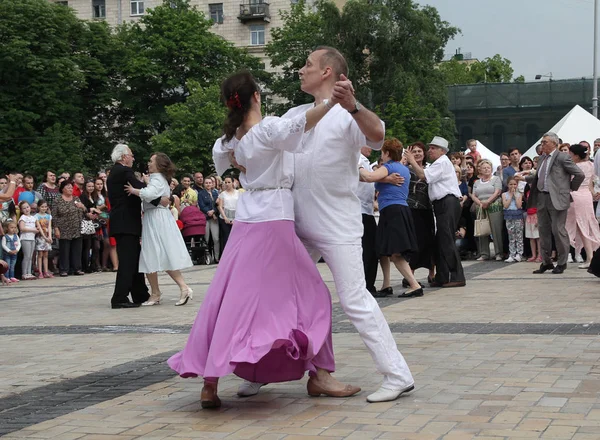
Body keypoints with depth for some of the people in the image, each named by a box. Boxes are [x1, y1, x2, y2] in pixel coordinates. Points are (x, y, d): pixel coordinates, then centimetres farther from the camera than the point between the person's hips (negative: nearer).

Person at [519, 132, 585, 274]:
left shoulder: (562, 158, -9)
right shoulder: (542, 158, 14)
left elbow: (580, 174, -9)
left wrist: (571, 188, -1)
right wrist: (525, 178, 16)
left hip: (557, 199, -8)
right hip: (542, 198, 8)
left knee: (558, 230, -3)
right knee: (543, 230, 10)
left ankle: (562, 263, 8)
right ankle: (546, 262, 20)